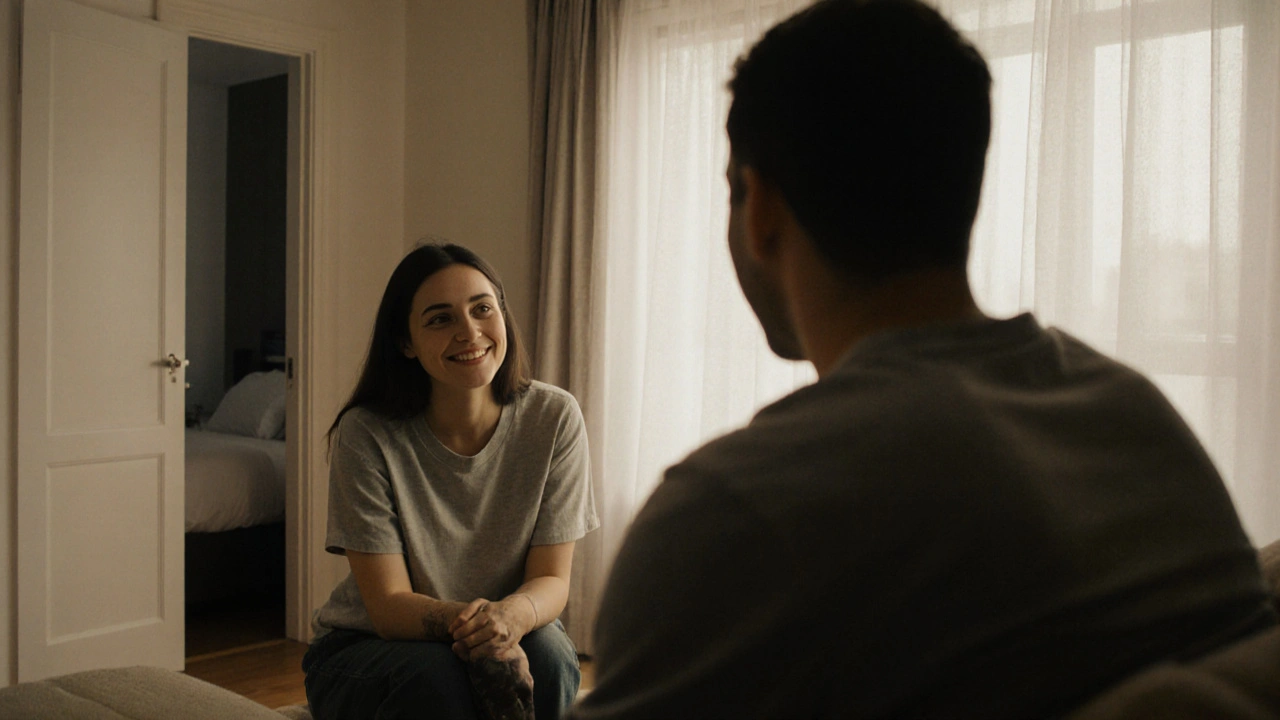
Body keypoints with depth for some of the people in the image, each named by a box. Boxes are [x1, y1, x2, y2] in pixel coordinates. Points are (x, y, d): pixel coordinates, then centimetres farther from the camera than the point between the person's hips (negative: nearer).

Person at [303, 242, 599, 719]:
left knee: (545, 652, -30)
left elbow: (552, 579, -11)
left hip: (507, 643, 2)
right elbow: (389, 605, -17)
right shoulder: (366, 435, -17)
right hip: (364, 650, -2)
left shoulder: (553, 418, -12)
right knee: (435, 674, -34)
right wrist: (462, 621, -39)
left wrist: (513, 614, -36)